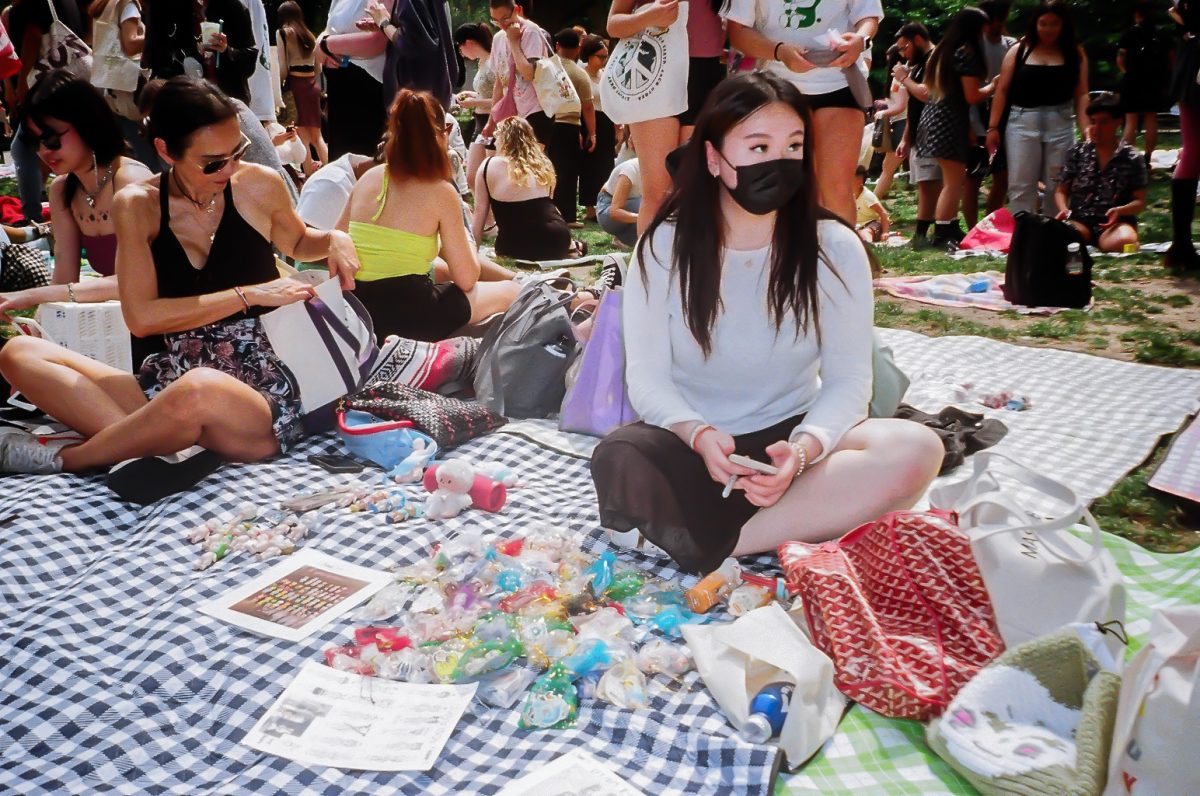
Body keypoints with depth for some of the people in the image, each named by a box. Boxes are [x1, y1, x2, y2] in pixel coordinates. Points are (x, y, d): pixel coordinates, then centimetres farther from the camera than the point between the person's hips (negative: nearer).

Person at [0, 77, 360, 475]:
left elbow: (297, 243, 23)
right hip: (171, 386, 3)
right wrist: (251, 295, -14)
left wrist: (334, 240, -1)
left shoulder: (260, 185, 0)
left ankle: (64, 458, -12)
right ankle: (149, 440, -31)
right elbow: (141, 317, -10)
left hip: (261, 394, -3)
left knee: (201, 388, -39)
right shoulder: (138, 205, 1)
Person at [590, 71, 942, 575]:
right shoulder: (665, 246, -6)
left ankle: (712, 548, -27)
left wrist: (804, 448, -29)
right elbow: (647, 376, -9)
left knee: (917, 450, -28)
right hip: (693, 444, -1)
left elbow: (847, 380, -8)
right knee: (618, 459, -33)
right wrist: (699, 436, -29)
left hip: (790, 435, 2)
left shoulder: (835, 249, -5)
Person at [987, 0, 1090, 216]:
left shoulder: (1075, 54, 5)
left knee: (1058, 185, 8)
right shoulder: (1019, 50, 3)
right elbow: (1002, 90, 3)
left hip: (1060, 125, 1)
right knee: (1020, 186, -1)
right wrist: (993, 127, -3)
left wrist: (1086, 130, -10)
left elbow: (1081, 95, 1)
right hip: (1022, 123, -1)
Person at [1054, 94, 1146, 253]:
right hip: (1080, 220, 0)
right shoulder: (1077, 153, 10)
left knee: (1125, 240, -38)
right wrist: (1064, 209, -9)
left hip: (1116, 222, 0)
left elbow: (1140, 201, 5)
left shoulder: (1132, 159, 5)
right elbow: (1062, 190, 13)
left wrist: (1120, 210, -17)